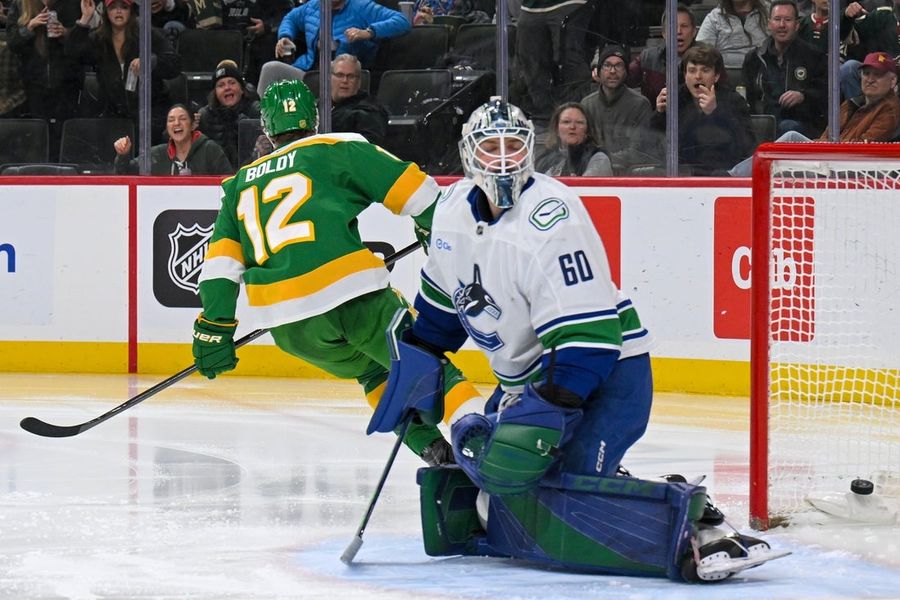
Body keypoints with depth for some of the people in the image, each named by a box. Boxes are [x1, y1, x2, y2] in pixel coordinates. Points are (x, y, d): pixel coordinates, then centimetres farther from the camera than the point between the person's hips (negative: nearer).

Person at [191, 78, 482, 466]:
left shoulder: (241, 184, 24)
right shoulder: (338, 150, 12)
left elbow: (222, 262, 14)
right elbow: (413, 189, 7)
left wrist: (215, 328, 12)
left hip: (288, 325, 4)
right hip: (354, 294, -4)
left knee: (374, 371, 26)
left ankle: (427, 444, 8)